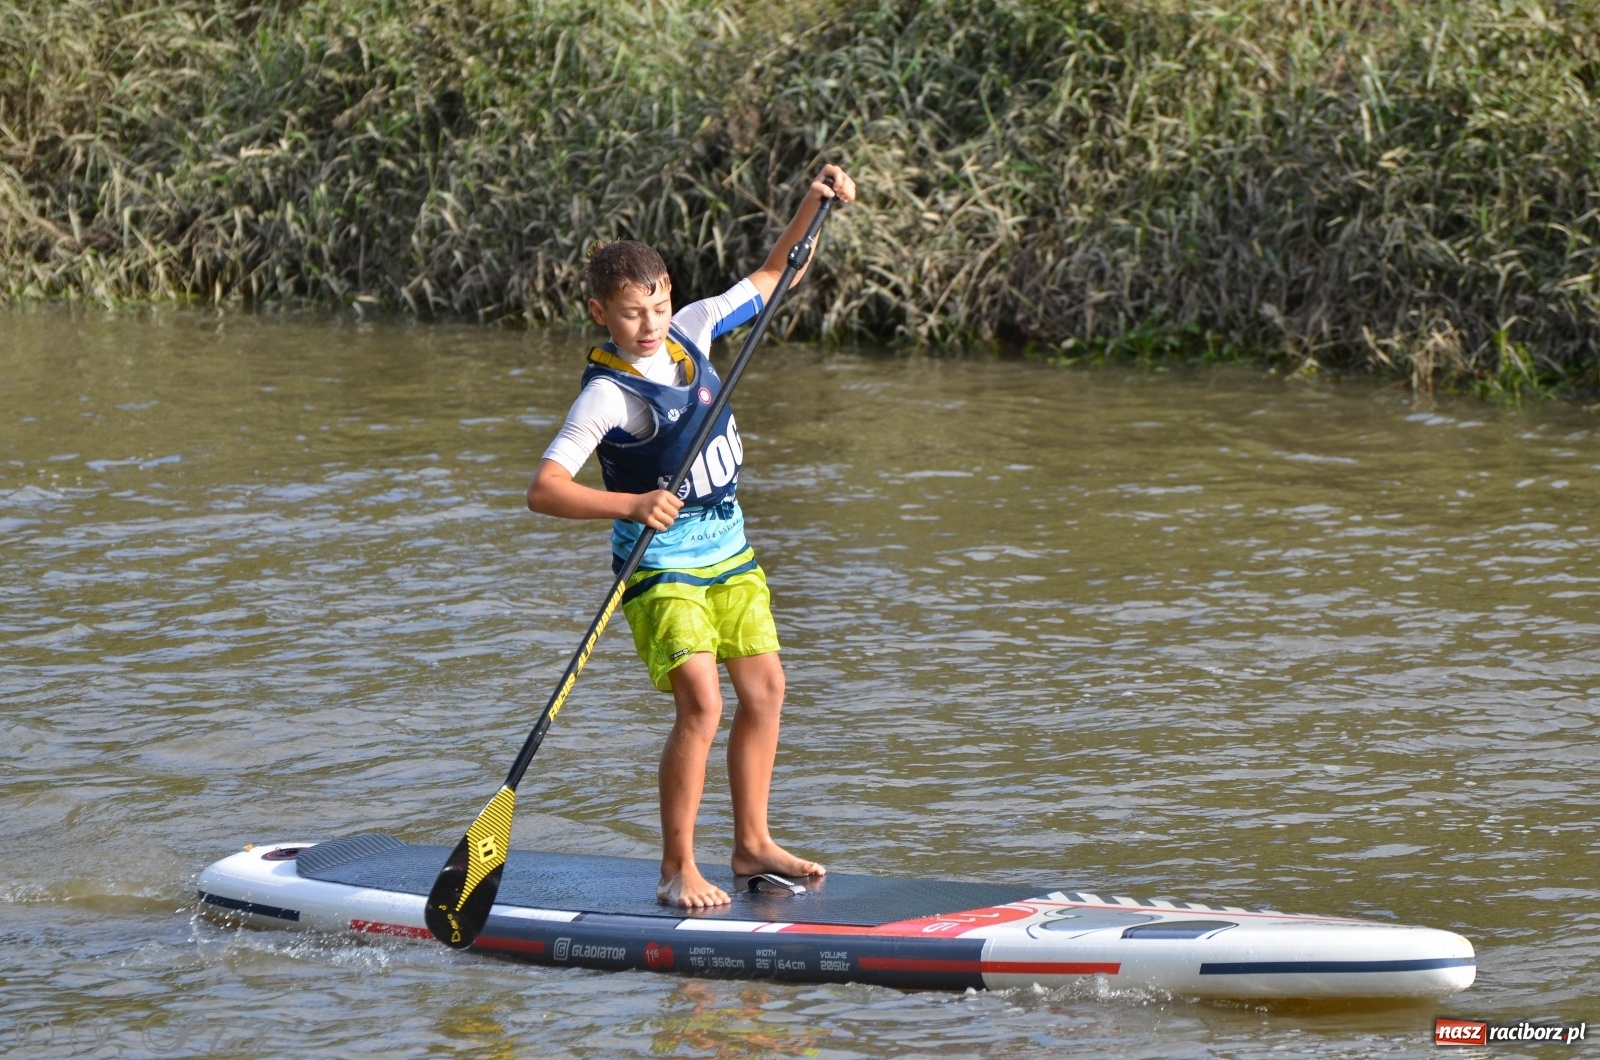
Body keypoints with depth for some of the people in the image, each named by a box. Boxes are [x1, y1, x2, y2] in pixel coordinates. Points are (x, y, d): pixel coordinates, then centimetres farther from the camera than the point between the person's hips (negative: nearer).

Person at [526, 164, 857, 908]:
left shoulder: (691, 331, -2)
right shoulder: (607, 395, -22)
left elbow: (770, 279, 12)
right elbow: (543, 490, -29)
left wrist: (814, 206, 1)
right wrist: (630, 504, -39)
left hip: (727, 550, 8)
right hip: (661, 564, -7)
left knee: (765, 688, 10)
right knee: (700, 702, -17)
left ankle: (752, 843, 23)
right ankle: (677, 870, -9)